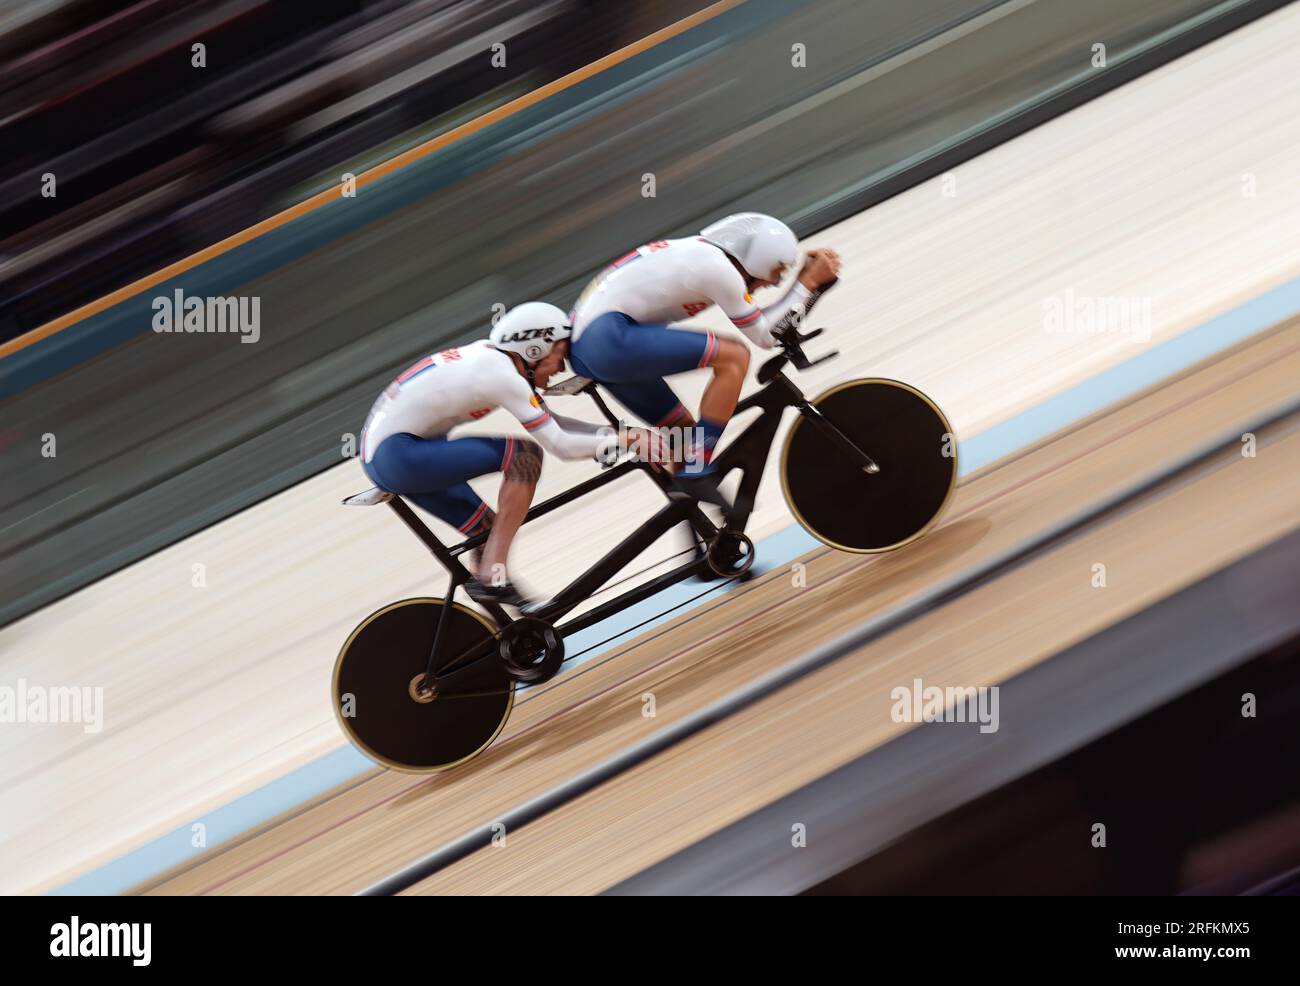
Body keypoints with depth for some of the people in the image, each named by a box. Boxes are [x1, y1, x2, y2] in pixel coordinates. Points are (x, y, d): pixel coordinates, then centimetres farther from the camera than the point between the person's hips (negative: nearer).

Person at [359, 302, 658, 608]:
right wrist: (626, 440, -7)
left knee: (495, 530, 12)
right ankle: (492, 574, -14)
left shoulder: (491, 355, 10)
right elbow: (561, 445, -16)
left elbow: (551, 422, 13)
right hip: (395, 453, -10)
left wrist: (616, 434, 6)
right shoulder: (503, 375, -17)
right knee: (525, 452, -15)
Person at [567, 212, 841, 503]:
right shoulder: (717, 267, -10)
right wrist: (808, 283, 2)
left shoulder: (699, 252, 18)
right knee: (735, 356, -12)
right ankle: (694, 470, -12)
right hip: (609, 337, -10)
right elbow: (765, 336, -3)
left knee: (684, 428, 18)